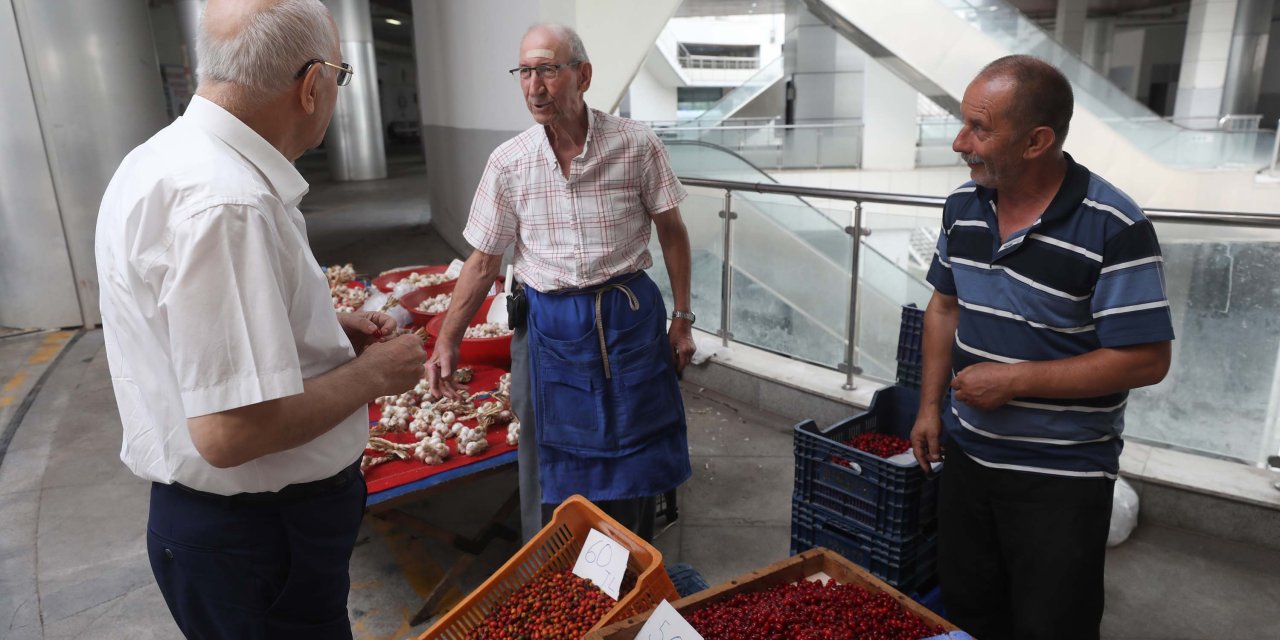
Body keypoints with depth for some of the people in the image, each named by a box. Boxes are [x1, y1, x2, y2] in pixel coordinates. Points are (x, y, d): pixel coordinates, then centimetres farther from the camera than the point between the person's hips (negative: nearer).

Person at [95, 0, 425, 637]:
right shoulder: (225, 203, -30)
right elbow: (230, 431, -32)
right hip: (254, 534, -9)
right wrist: (372, 373, -18)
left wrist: (325, 328, 7)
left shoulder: (168, 156, 4)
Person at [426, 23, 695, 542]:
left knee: (633, 460, 11)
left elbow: (671, 231, 2)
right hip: (549, 325, 1)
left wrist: (682, 318, 1)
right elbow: (483, 262, 3)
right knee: (555, 469, 10)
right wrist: (446, 342, 1)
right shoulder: (508, 162, -3)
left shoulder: (636, 145, -7)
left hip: (630, 318, 0)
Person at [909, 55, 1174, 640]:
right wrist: (931, 404, 6)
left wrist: (1013, 380, -20)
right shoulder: (963, 205, -2)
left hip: (1062, 476, -5)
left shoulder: (1114, 228, -20)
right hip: (968, 454, 6)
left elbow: (1145, 360, -19)